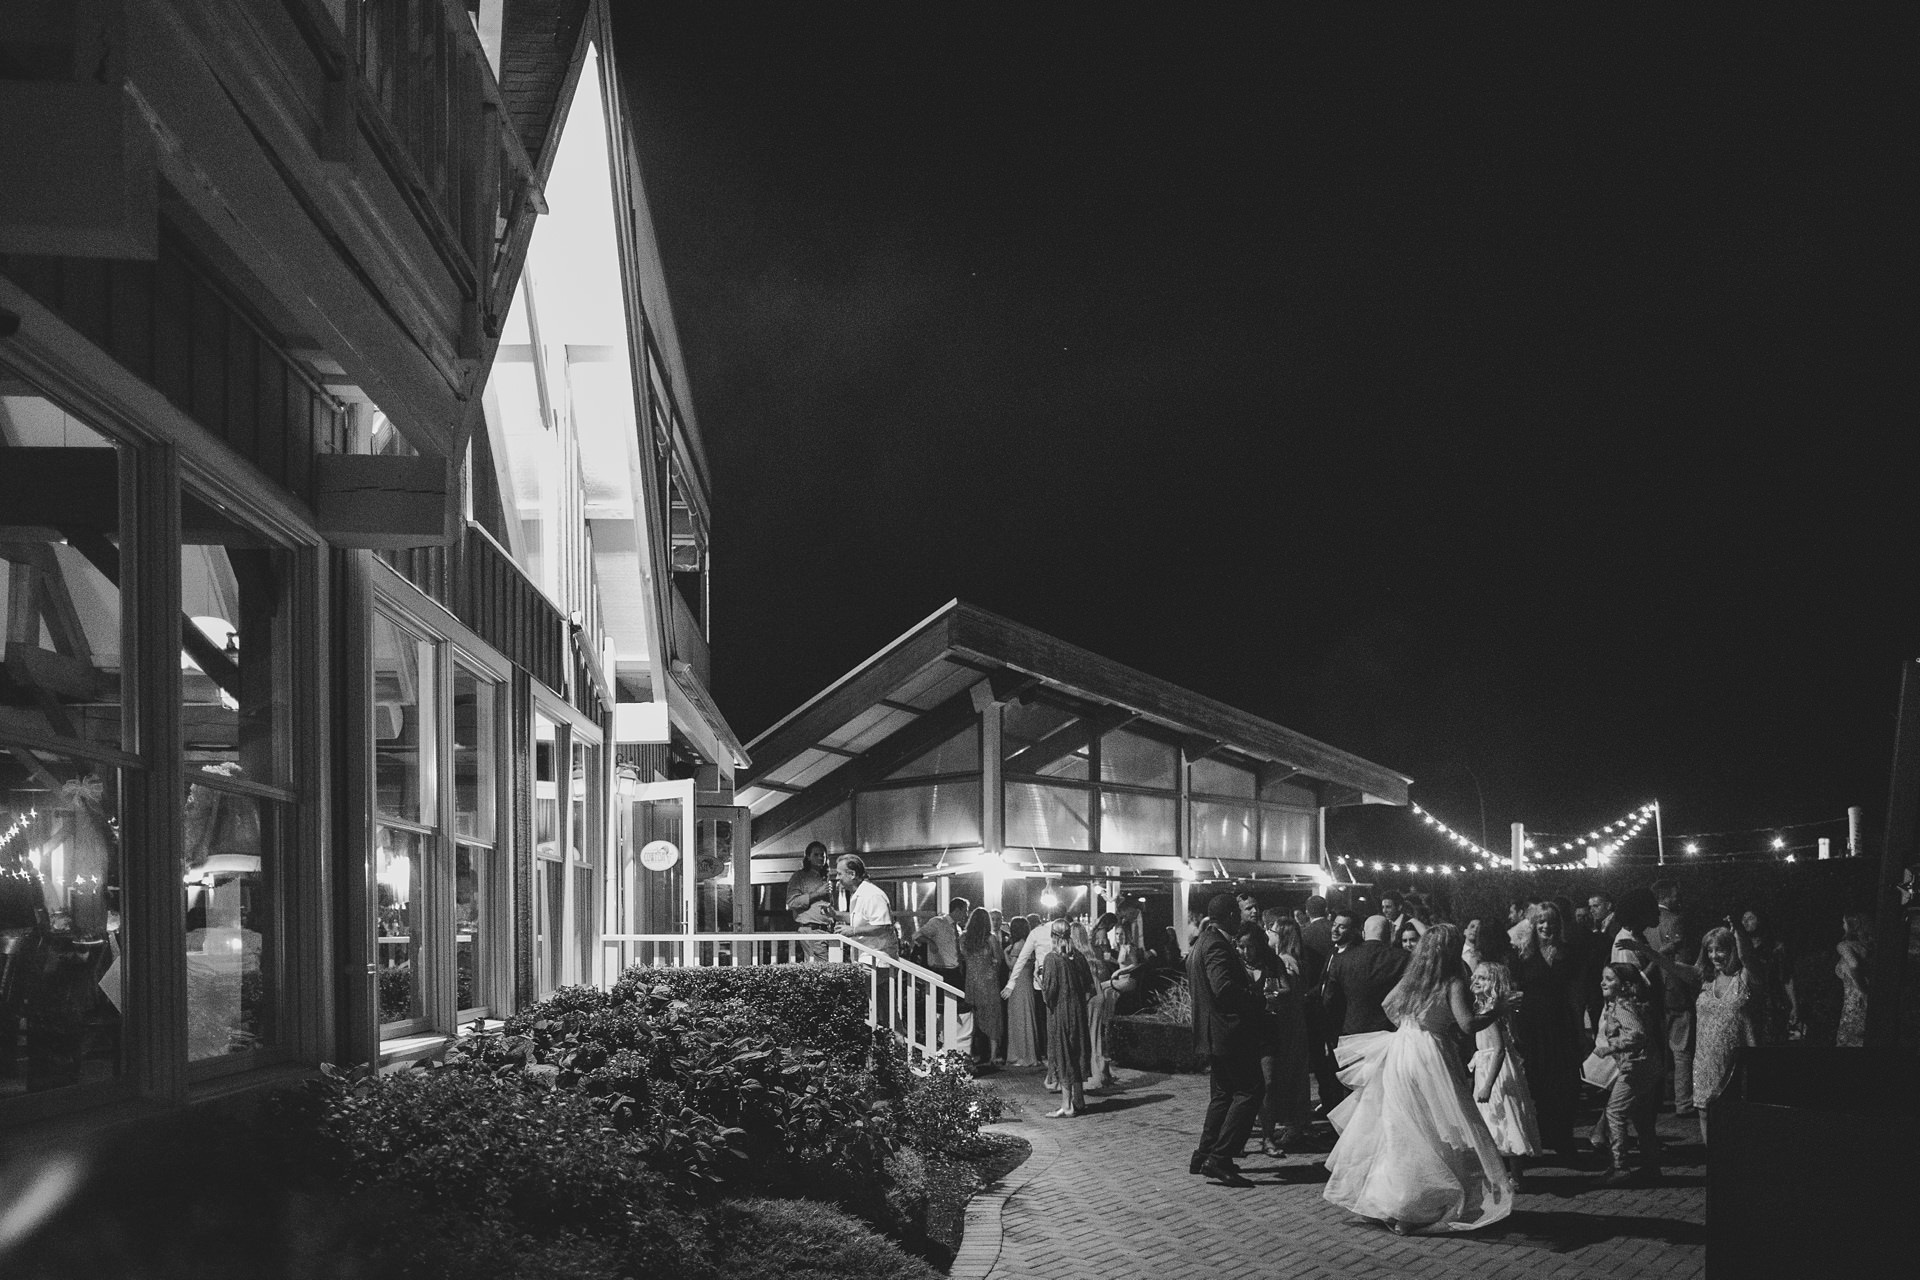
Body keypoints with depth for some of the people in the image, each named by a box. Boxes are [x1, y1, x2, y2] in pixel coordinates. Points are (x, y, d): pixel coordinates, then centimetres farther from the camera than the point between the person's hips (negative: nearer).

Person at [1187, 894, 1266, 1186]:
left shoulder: (1202, 941, 14)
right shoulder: (1217, 945, -18)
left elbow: (1193, 986, 22)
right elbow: (1225, 988, -29)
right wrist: (1259, 1002, -17)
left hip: (1213, 1030, 11)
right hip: (1229, 1029, -11)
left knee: (1223, 1093, 19)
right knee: (1250, 1090, -8)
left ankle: (1204, 1157, 21)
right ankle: (1219, 1159, -11)